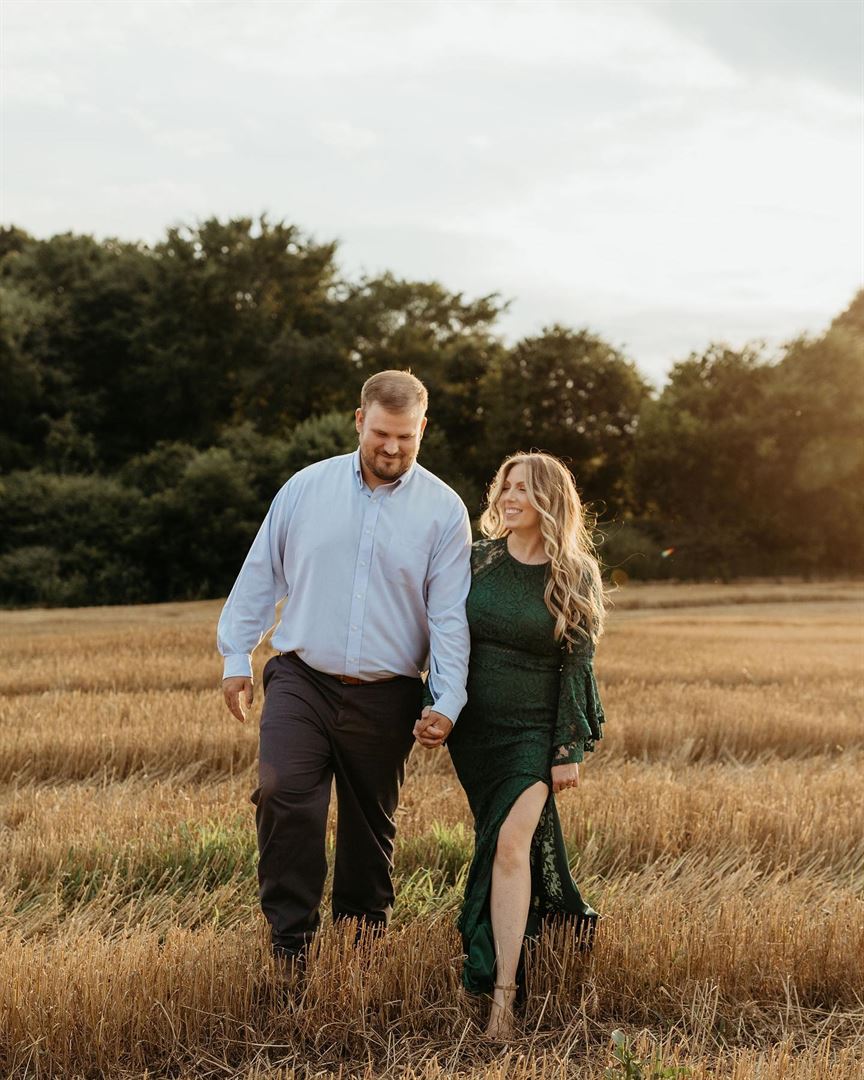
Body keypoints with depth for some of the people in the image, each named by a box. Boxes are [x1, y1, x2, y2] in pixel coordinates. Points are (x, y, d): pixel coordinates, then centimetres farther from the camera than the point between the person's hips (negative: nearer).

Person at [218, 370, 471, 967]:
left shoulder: (443, 509, -1)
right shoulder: (307, 487, 3)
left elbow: (450, 616, -3)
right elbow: (259, 576, 11)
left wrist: (448, 702, -11)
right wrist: (236, 657, 10)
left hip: (386, 697, 0)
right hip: (302, 679, 0)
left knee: (372, 823, 11)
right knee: (284, 794, -19)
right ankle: (291, 942, -8)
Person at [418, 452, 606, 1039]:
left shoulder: (576, 577, -6)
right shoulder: (478, 560, 3)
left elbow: (578, 665, -6)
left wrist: (569, 750, -9)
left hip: (535, 729, -4)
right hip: (474, 727, 5)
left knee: (510, 843, -18)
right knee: (505, 845, 16)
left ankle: (503, 995, -18)